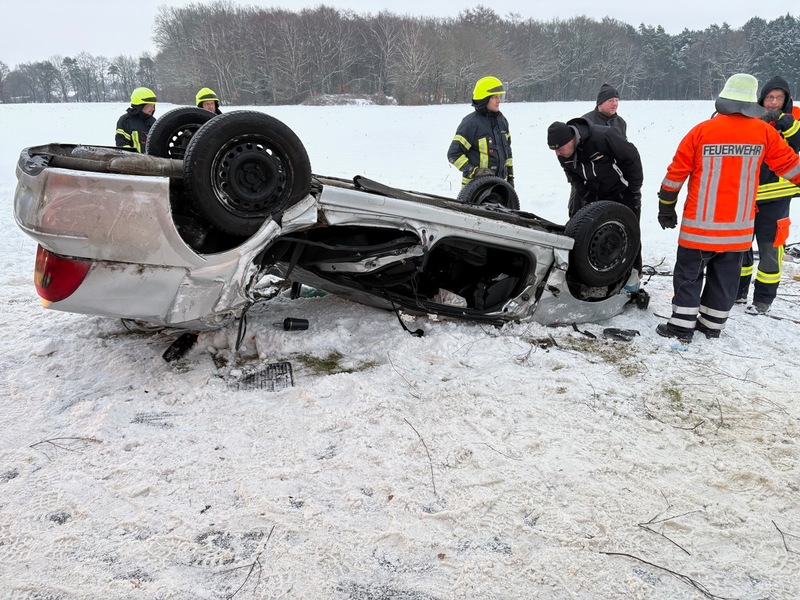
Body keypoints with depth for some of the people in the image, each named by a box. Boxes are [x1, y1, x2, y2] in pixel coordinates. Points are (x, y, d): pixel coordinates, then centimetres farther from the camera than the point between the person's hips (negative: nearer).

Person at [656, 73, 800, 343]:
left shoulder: (702, 131, -9)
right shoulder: (765, 133, -4)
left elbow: (677, 172, -4)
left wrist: (666, 208, 7)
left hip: (701, 224, -2)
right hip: (739, 226, 3)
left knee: (689, 273, 7)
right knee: (726, 275, 14)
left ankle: (682, 326, 7)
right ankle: (713, 324, 23)